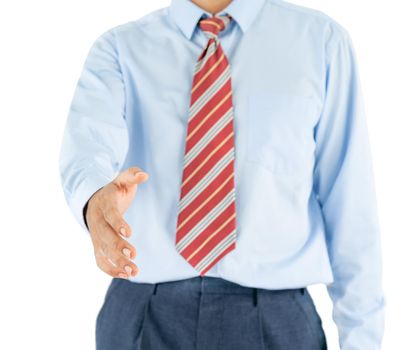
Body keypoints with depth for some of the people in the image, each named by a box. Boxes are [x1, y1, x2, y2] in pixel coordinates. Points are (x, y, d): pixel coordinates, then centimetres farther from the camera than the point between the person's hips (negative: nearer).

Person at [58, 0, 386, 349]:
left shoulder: (321, 39, 0)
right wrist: (96, 197, -41)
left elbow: (348, 195, -2)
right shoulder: (118, 48, 1)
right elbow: (89, 140, -19)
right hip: (143, 316, 1)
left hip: (273, 318, 0)